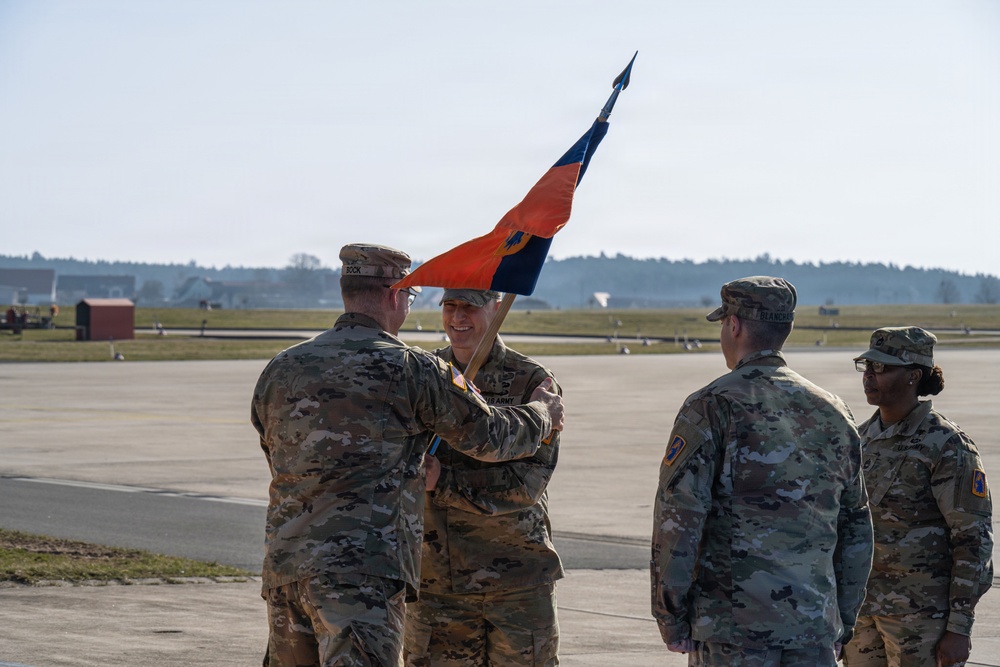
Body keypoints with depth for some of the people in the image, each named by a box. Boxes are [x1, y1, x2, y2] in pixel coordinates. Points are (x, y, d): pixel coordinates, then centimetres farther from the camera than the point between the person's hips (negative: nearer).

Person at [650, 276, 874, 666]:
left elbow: (678, 516, -10)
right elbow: (857, 528, 16)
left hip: (732, 624, -4)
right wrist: (844, 621, 21)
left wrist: (671, 619, -4)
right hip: (815, 624, 4)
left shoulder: (711, 406, -4)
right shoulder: (834, 412, 12)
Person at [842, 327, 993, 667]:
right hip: (862, 610, 7)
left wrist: (960, 629, -15)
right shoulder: (864, 437, 9)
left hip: (922, 614, -7)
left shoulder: (946, 446, -12)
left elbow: (974, 539, -13)